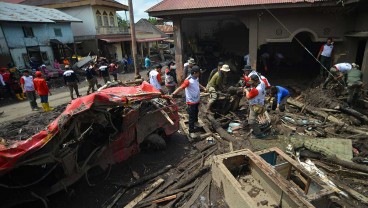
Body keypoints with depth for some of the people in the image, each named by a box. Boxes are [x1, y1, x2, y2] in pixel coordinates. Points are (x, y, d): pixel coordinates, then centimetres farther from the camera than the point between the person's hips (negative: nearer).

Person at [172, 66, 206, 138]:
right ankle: (191, 132, 11)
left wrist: (204, 88, 29)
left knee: (196, 113, 28)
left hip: (197, 100, 8)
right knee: (191, 117, 0)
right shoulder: (188, 80, -26)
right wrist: (173, 94, -47)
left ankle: (196, 123, 52)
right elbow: (180, 88, -35)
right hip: (191, 102, -8)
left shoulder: (196, 78, 1)